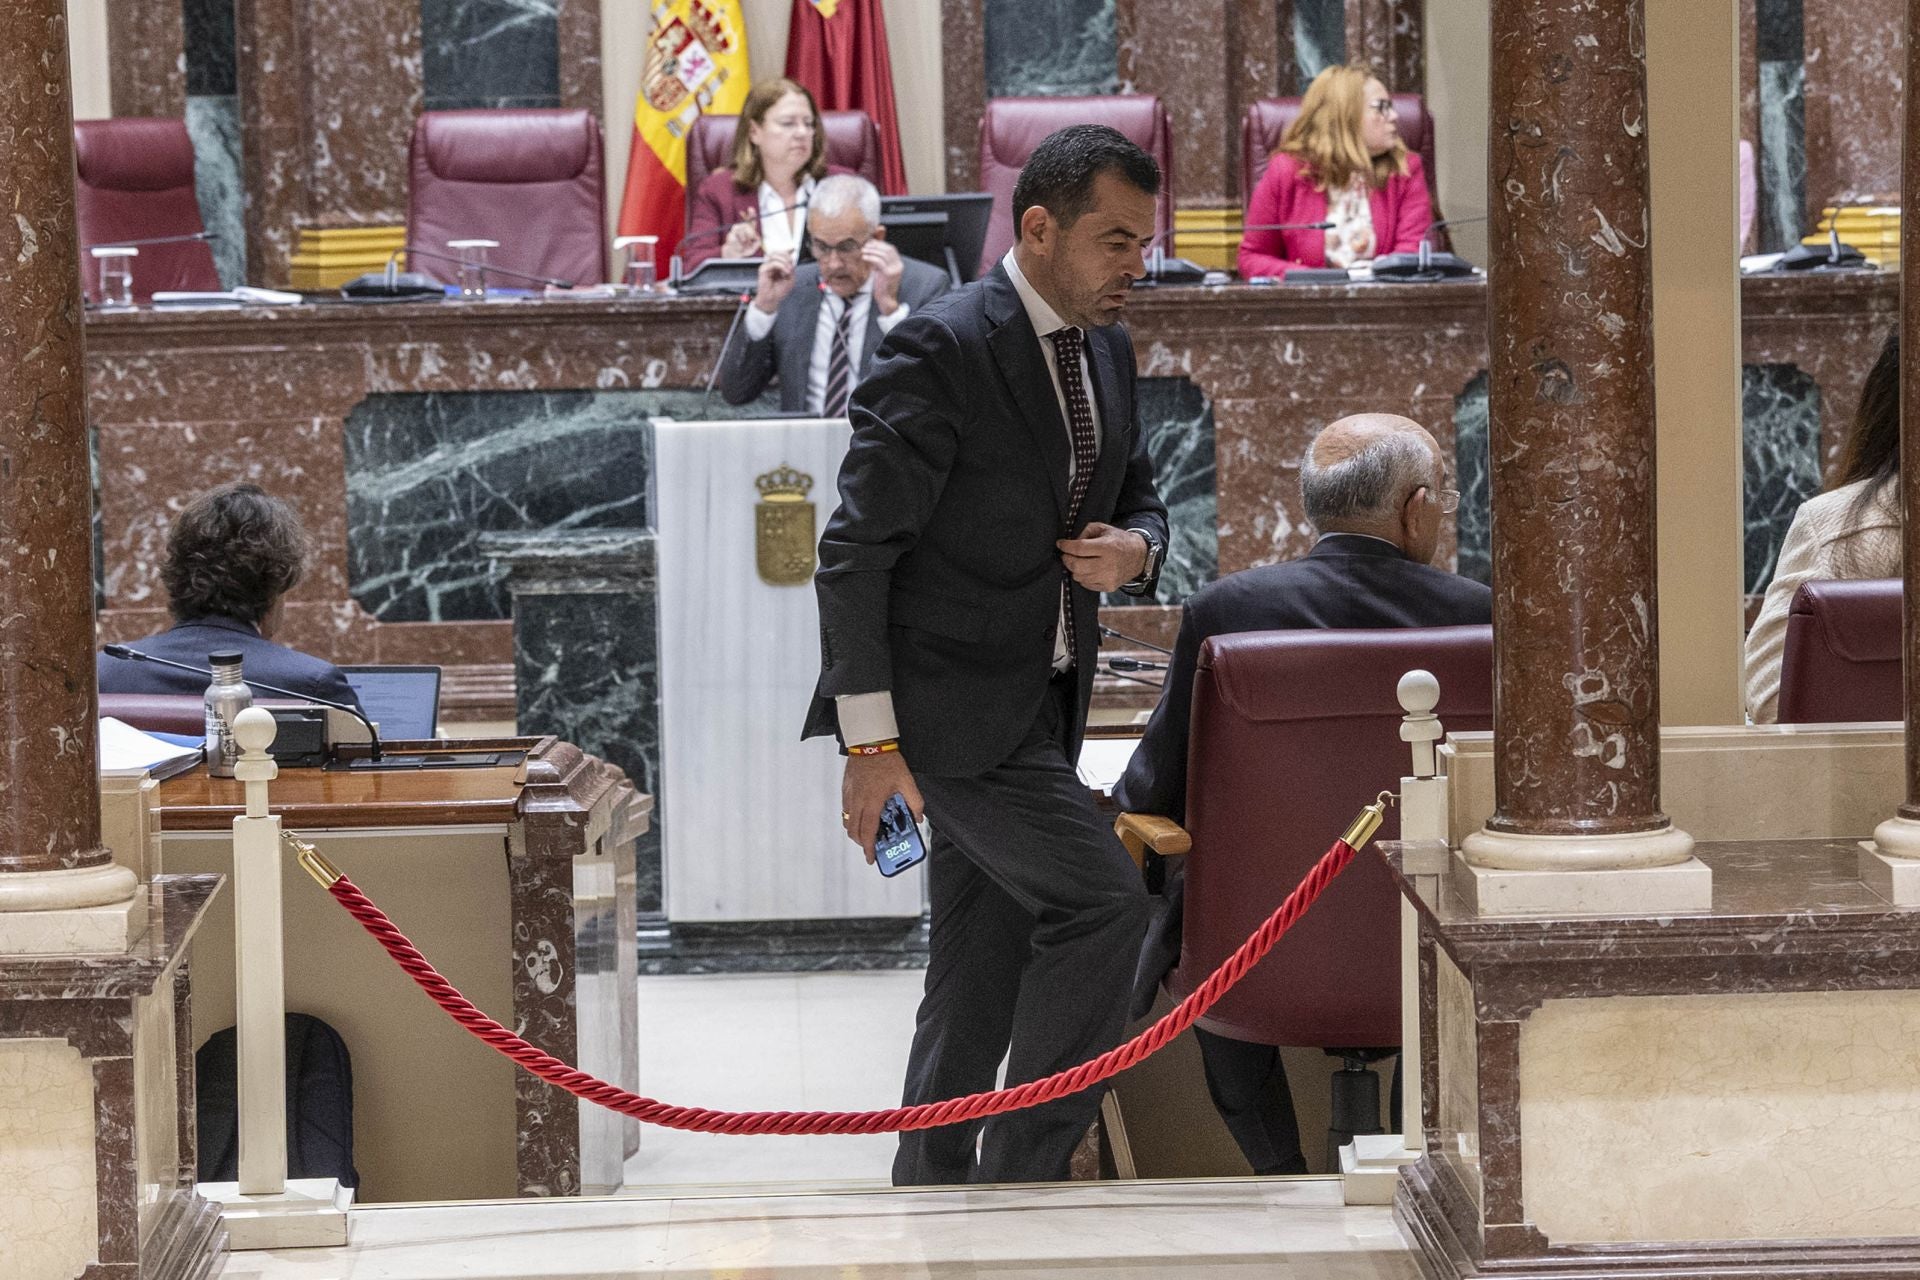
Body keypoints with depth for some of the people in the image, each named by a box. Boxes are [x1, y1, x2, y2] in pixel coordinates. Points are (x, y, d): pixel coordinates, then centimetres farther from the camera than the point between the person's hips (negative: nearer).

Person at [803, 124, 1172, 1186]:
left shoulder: (1105, 350, 10)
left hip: (1039, 700, 8)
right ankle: (1024, 1174, -7)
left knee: (983, 977, 10)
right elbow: (854, 550, -17)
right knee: (1102, 901, -16)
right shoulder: (942, 350, -16)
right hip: (949, 700, -8)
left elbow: (1139, 500, 23)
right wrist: (871, 740, -19)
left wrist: (1133, 549, -3)